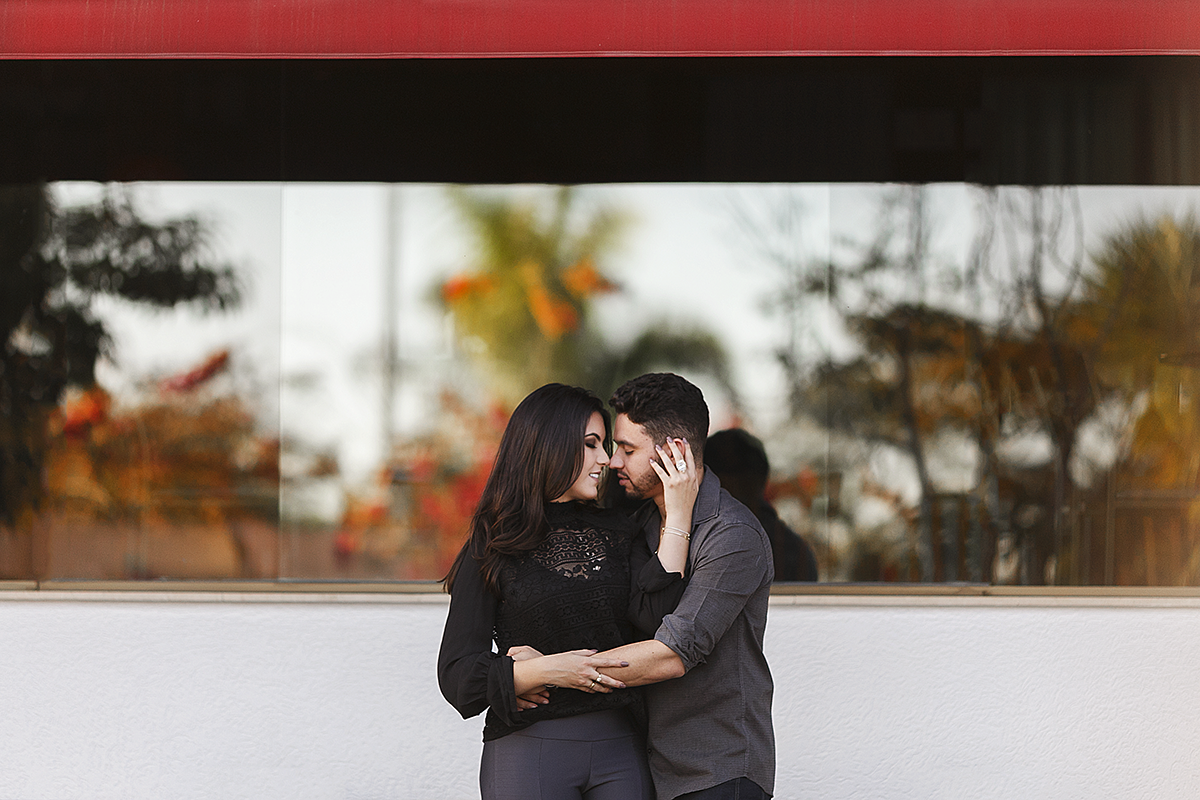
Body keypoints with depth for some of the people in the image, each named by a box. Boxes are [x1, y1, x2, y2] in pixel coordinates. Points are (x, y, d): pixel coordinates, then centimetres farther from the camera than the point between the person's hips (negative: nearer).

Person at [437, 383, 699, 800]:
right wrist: (547, 670, -19)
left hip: (621, 749, 3)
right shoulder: (493, 551, 0)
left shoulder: (617, 531, 10)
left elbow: (656, 615, -9)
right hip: (528, 752, -3)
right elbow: (457, 675, -6)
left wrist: (678, 512, -10)